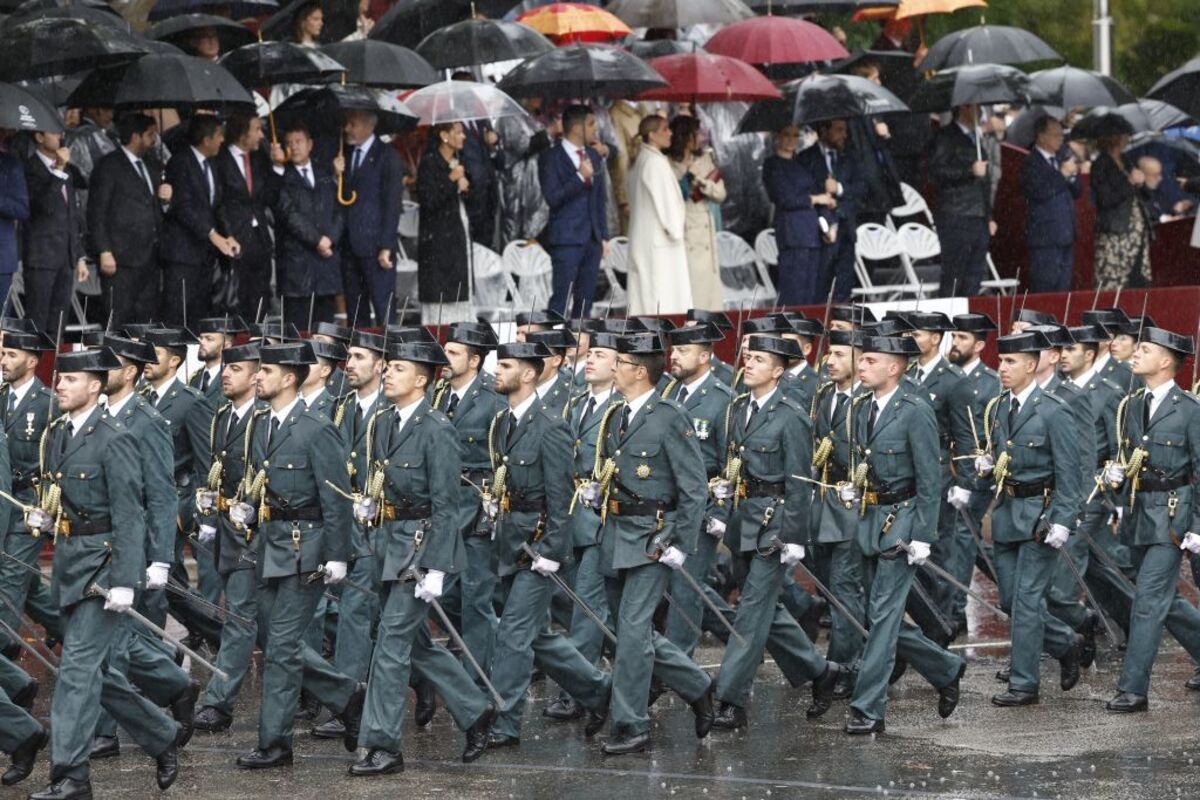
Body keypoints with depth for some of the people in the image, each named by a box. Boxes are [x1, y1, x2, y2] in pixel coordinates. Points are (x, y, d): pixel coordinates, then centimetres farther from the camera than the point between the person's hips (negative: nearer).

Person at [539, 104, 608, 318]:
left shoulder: (594, 157, 16)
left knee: (585, 298, 7)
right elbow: (552, 198, -14)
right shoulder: (551, 158, -5)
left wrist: (604, 236, 15)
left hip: (592, 238, 7)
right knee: (562, 299, -10)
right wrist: (580, 177, -19)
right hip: (567, 238, -7)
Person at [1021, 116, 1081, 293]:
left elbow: (1076, 193, 19)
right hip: (1045, 238, -8)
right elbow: (1039, 192, -21)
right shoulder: (1031, 163, -7)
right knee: (1045, 287, -9)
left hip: (1065, 235, 8)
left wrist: (1072, 175, -1)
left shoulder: (1062, 158, 16)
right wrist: (1062, 174, -16)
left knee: (1063, 287, 8)